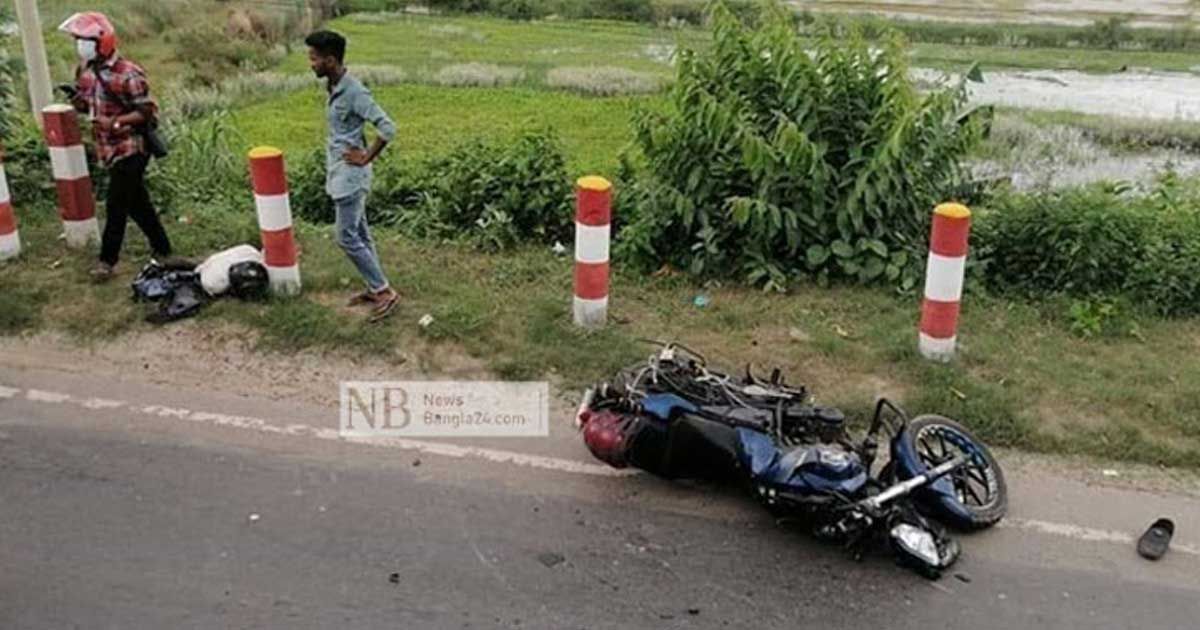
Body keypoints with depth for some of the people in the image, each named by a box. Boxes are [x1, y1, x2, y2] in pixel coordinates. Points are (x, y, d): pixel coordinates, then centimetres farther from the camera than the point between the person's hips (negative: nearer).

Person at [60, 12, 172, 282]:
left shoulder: (126, 74, -18)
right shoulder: (84, 72, 7)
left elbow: (146, 111, -16)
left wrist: (115, 122, -27)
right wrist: (80, 104, -2)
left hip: (130, 147, -8)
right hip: (109, 148, 8)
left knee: (116, 205, -5)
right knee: (137, 203, 14)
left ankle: (107, 260, 6)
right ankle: (162, 251, 26)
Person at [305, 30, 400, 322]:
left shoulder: (354, 92, -21)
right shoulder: (335, 88, 8)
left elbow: (387, 128, -26)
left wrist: (367, 157, -17)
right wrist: (330, 164, 16)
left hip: (350, 175, -9)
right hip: (340, 172, 9)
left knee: (347, 238, -5)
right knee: (359, 233, 15)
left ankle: (385, 291, 2)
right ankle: (375, 288, 24)